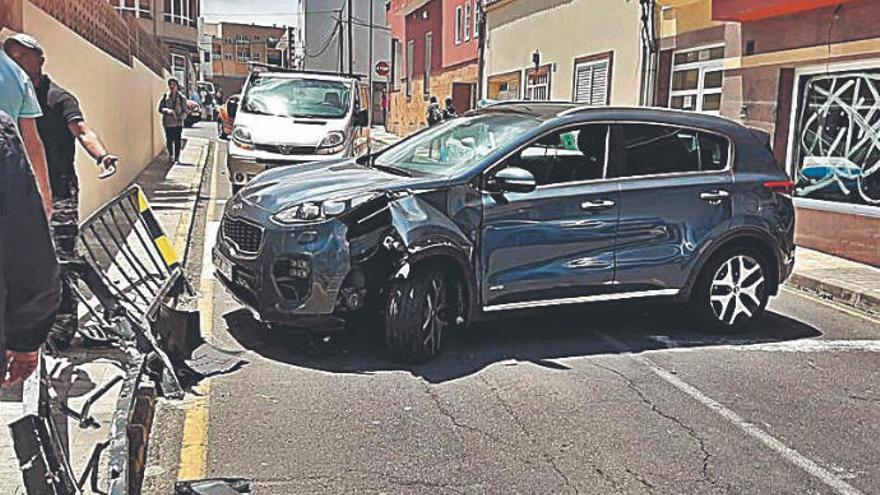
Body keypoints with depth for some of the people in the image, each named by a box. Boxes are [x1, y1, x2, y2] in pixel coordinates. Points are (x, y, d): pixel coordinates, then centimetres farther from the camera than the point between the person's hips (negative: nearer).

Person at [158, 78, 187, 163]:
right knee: (169, 140, 8)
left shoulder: (181, 98, 0)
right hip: (167, 123, 2)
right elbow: (160, 108, 2)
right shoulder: (165, 97, 4)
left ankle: (176, 158, 8)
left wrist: (180, 117, -19)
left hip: (178, 123, -1)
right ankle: (170, 156, 26)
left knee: (177, 141, -1)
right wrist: (167, 110, -18)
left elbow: (185, 111, 0)